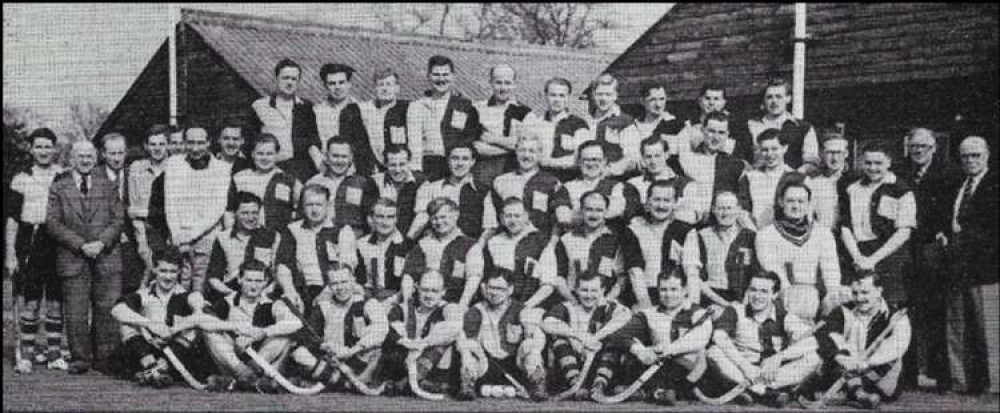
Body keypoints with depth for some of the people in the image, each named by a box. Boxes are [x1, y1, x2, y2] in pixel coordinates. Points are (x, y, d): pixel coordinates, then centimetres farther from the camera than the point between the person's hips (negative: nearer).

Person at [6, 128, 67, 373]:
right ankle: (26, 355, 6)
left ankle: (54, 354, 13)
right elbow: (12, 219, 5)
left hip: (58, 243, 1)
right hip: (29, 244, -1)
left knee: (56, 301, 5)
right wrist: (10, 253, -1)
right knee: (30, 302, -2)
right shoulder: (21, 180, 5)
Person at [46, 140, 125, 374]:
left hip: (106, 256, 1)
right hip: (72, 258, -1)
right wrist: (81, 245, -11)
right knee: (75, 313, -1)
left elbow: (118, 219, 6)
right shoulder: (58, 187, 7)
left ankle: (105, 358, 8)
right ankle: (80, 359, 8)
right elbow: (53, 223, 0)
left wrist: (101, 243, -11)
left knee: (107, 310, -1)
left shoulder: (108, 185, 12)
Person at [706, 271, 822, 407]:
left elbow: (810, 343, -16)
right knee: (714, 352, -28)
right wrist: (744, 364, -30)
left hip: (774, 374, 1)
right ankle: (769, 393, -29)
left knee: (813, 359, -21)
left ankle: (751, 390, -27)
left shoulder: (785, 318, -1)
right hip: (740, 372, -1)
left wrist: (779, 357, -28)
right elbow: (719, 337, -21)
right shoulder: (736, 311, -2)